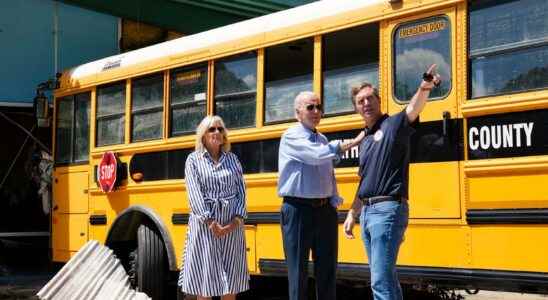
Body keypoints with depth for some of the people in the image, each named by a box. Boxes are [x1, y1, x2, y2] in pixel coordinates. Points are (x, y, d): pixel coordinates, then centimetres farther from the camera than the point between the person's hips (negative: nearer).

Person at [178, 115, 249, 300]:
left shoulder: (232, 159, 12)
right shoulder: (193, 160, 4)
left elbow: (241, 191, 7)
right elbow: (194, 194, -7)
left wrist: (236, 221, -8)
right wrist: (211, 222, -16)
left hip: (232, 226, 3)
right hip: (204, 224, -3)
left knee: (231, 284, 5)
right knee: (204, 279, -1)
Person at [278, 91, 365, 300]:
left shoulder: (322, 140, 15)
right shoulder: (291, 137, -8)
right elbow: (317, 155, -24)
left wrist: (334, 201, 4)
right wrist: (355, 141, -21)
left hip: (325, 210, 7)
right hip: (298, 210, -7)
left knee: (327, 269, 10)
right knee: (298, 270, -1)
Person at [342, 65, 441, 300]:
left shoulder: (393, 125, -4)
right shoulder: (365, 141, 19)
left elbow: (412, 110, -26)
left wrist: (424, 88, -46)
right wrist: (352, 214, 22)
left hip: (388, 209, -9)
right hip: (367, 211, 9)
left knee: (381, 280, -13)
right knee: (383, 278, 13)